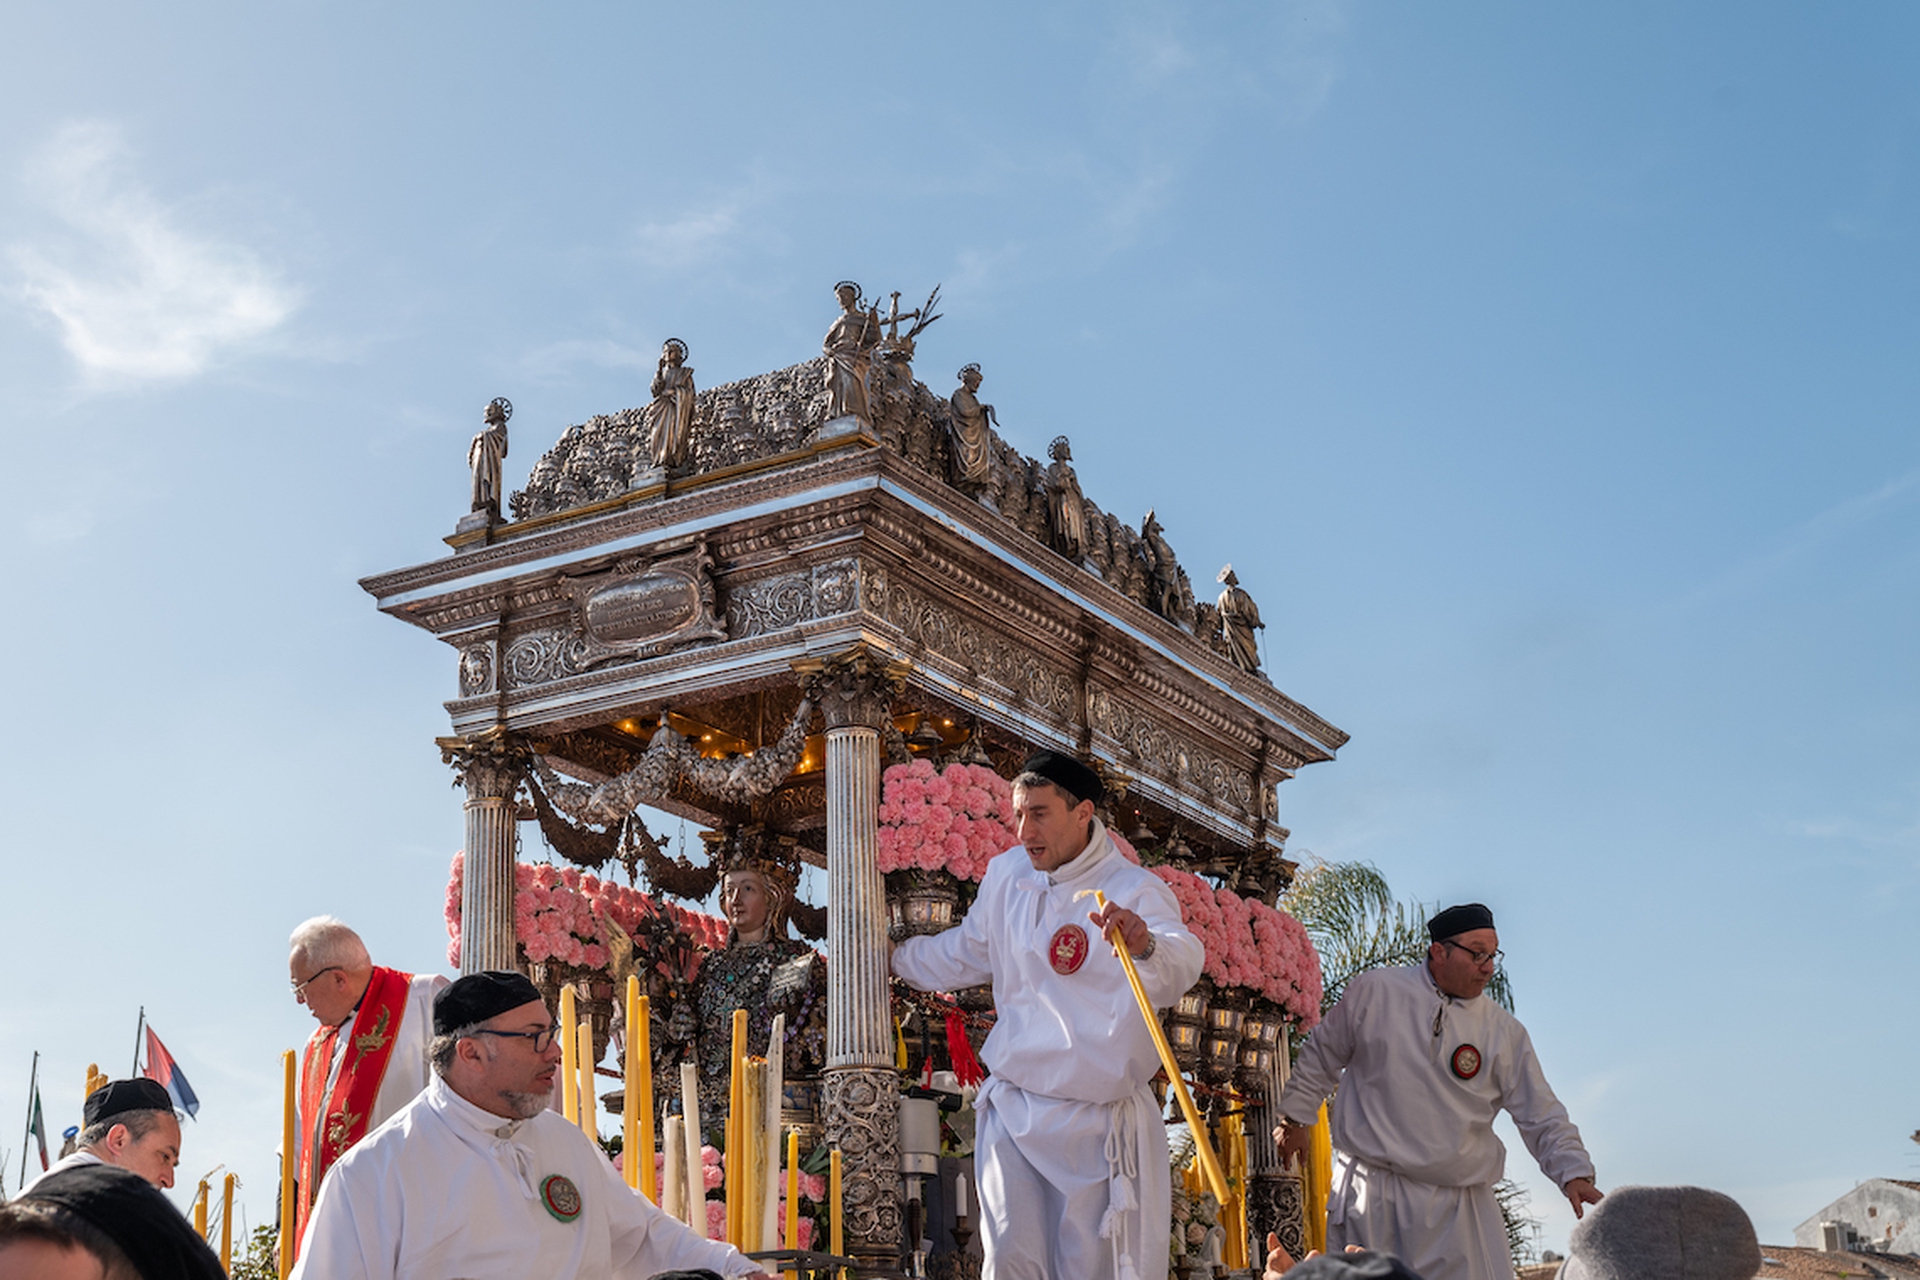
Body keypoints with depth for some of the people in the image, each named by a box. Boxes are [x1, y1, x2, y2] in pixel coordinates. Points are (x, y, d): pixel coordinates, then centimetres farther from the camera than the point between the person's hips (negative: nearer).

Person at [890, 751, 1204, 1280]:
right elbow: (967, 954, 26)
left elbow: (1179, 968, -33)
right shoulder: (1005, 876, 6)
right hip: (1014, 1110, 4)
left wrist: (1147, 946, -55)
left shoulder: (1134, 891, -12)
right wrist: (895, 957, 35)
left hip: (1100, 1121, -4)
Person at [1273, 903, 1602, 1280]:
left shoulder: (1504, 1032, 5)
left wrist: (1574, 1173, -9)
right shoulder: (1372, 993, 2)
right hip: (1368, 1197, -1)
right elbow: (1322, 1058, 15)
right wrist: (1295, 1119, 19)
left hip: (1458, 1209, 1)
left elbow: (1542, 1117, 5)